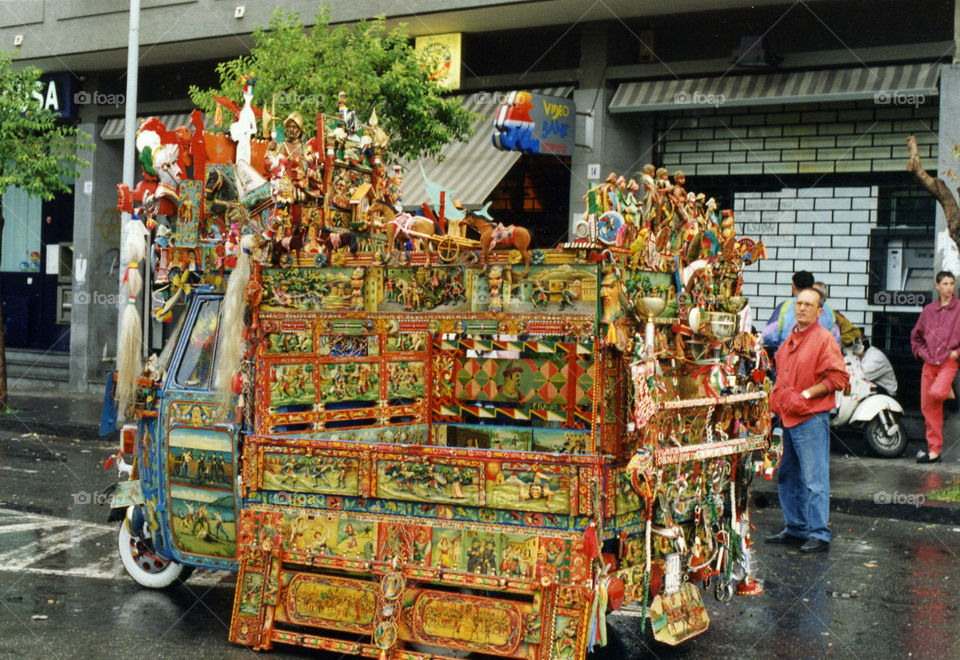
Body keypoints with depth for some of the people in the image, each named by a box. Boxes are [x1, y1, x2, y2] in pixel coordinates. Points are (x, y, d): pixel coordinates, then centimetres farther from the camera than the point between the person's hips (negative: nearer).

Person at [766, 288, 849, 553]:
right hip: (787, 418, 9)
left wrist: (806, 394, -17)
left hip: (811, 419, -9)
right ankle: (795, 528, 28)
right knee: (788, 477, 16)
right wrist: (777, 397, 15)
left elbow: (838, 377, -15)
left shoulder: (824, 339, -8)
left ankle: (819, 534, 1)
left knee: (814, 479, -6)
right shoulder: (790, 339, 17)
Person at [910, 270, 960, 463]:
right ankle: (934, 450, 10)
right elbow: (915, 336, 24)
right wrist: (921, 352, 10)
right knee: (928, 406, 2)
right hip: (929, 363, 4)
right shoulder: (928, 310, 12)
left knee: (936, 393, -29)